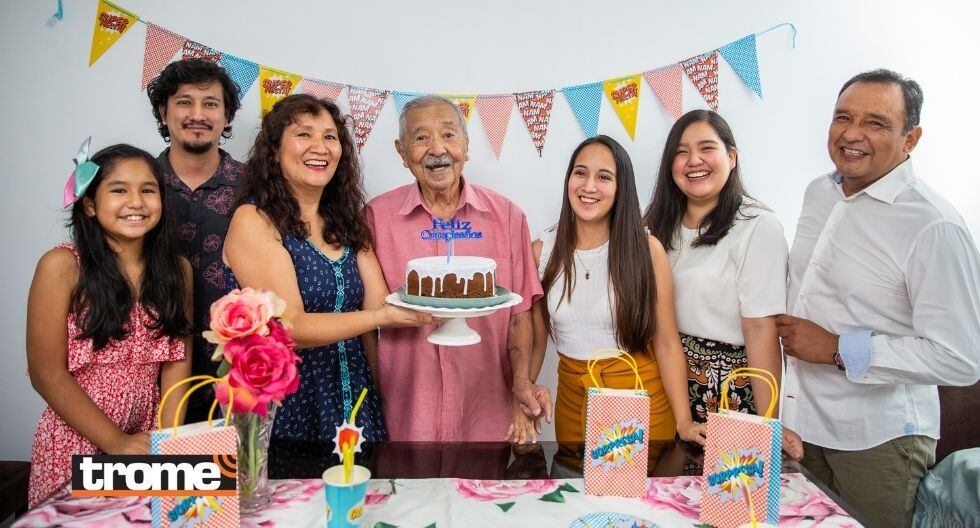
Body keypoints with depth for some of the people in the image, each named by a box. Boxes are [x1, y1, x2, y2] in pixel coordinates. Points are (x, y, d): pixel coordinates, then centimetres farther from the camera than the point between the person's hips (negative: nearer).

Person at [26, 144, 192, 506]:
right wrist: (116, 443, -14)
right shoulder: (63, 266, -10)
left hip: (148, 443, 3)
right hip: (75, 444, -2)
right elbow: (46, 373, -11)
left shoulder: (177, 270, 2)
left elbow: (177, 362, -1)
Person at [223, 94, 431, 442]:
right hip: (283, 409, -5)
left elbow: (378, 304, 1)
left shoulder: (347, 222, 8)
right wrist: (383, 316, -27)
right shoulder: (253, 220, -11)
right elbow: (289, 328, -19)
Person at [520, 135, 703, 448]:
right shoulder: (542, 251, -4)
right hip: (572, 400, 2)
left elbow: (666, 343, -9)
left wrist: (684, 423, -14)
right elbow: (534, 340, 1)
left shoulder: (646, 250, -10)